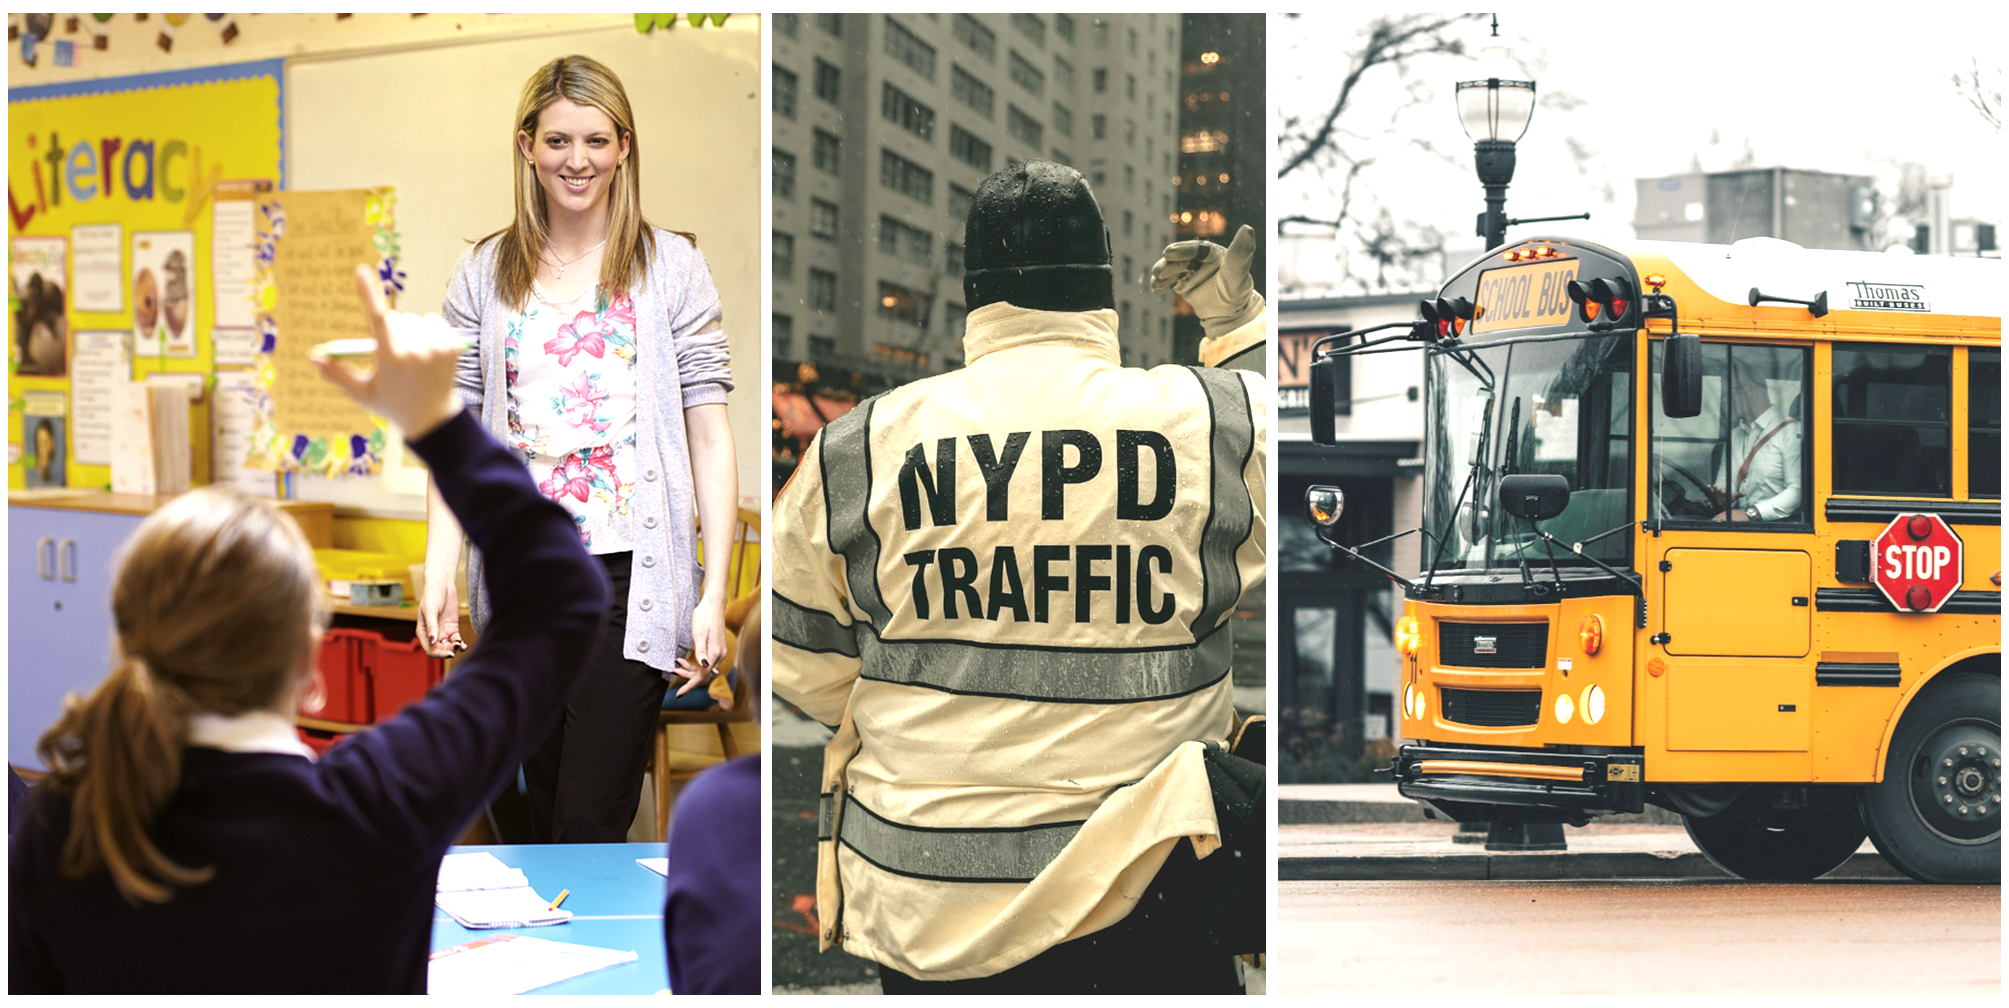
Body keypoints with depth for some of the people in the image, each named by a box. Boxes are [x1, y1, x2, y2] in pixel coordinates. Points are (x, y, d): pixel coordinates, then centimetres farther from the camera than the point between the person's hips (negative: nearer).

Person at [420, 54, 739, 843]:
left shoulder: (673, 267, 2)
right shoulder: (482, 275, 9)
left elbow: (709, 435, -1)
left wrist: (715, 593, -7)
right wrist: (437, 574, -3)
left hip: (632, 575, -3)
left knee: (591, 826, -8)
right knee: (546, 816, 12)